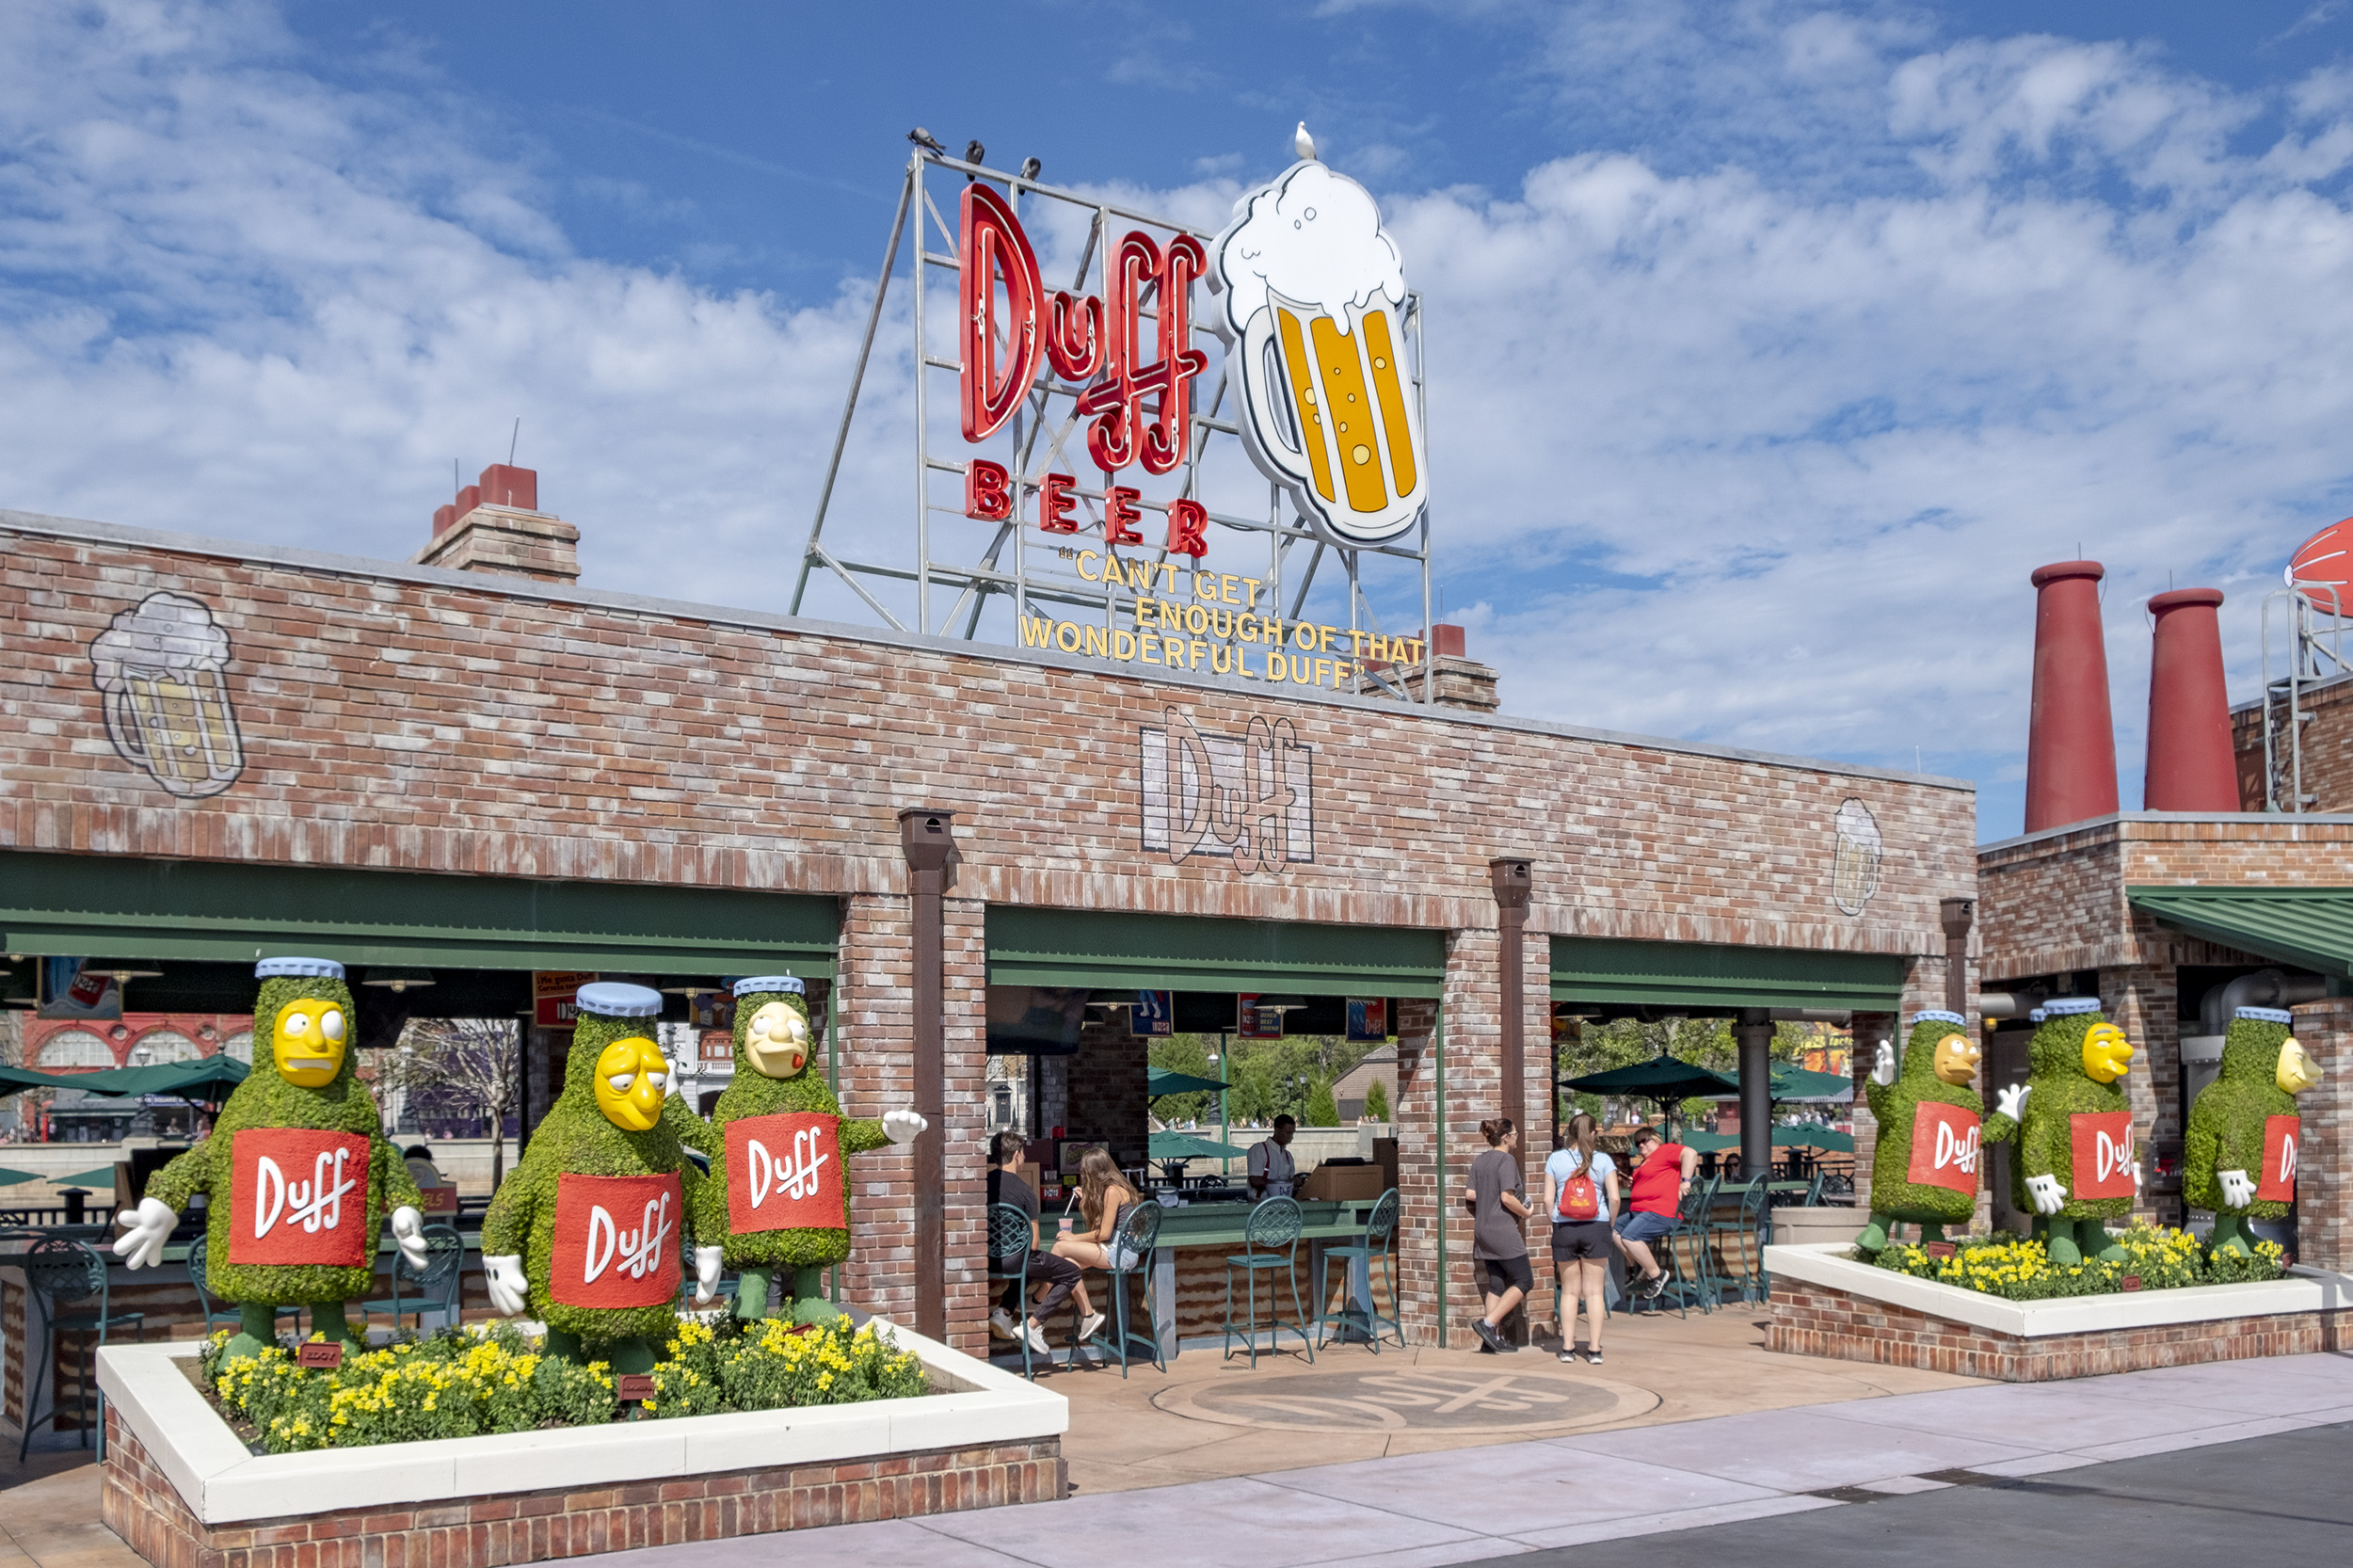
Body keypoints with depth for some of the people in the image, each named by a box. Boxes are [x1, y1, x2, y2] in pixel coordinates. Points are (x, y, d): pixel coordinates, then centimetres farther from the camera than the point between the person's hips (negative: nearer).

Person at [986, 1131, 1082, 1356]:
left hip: (987, 1257, 7)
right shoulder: (1024, 1190, -12)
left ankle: (1003, 1313, 18)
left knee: (1029, 1263, 37)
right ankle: (1031, 1325, 0)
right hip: (1011, 1258, -7)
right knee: (1071, 1273, 9)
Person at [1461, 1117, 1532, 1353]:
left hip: (1483, 1230, 8)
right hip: (1503, 1230, -8)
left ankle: (1495, 1337, 9)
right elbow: (1507, 1198, -19)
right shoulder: (1506, 1160, -12)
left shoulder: (1479, 1162, 11)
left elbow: (1470, 1194, 7)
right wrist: (1526, 1213, -4)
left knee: (1496, 1285, 11)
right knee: (1524, 1281, -2)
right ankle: (1489, 1323, -9)